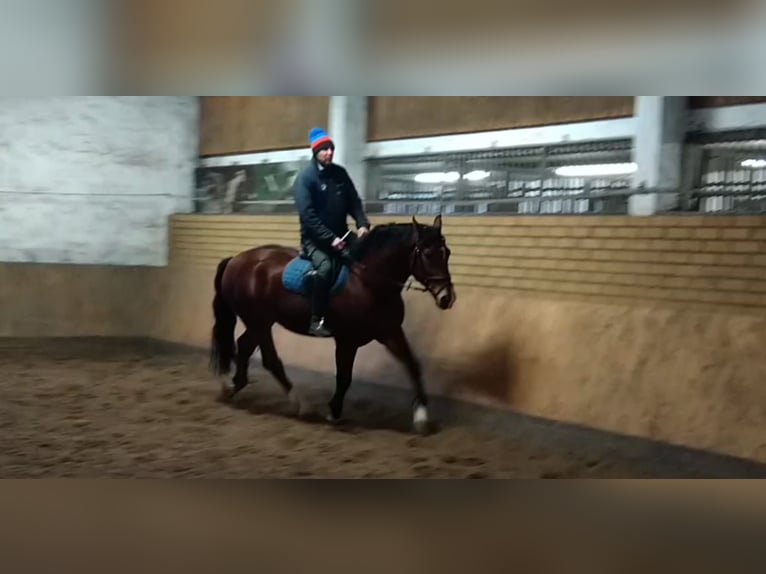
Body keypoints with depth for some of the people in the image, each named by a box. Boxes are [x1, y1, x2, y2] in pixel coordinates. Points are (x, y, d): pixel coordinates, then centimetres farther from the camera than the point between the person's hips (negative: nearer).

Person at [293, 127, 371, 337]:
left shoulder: (340, 173, 8)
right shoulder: (305, 178, -9)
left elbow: (354, 202, 9)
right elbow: (308, 215, -17)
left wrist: (363, 224, -11)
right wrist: (330, 238, -24)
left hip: (340, 236, 6)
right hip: (315, 239, -6)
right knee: (325, 266, -33)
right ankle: (317, 321, -27)